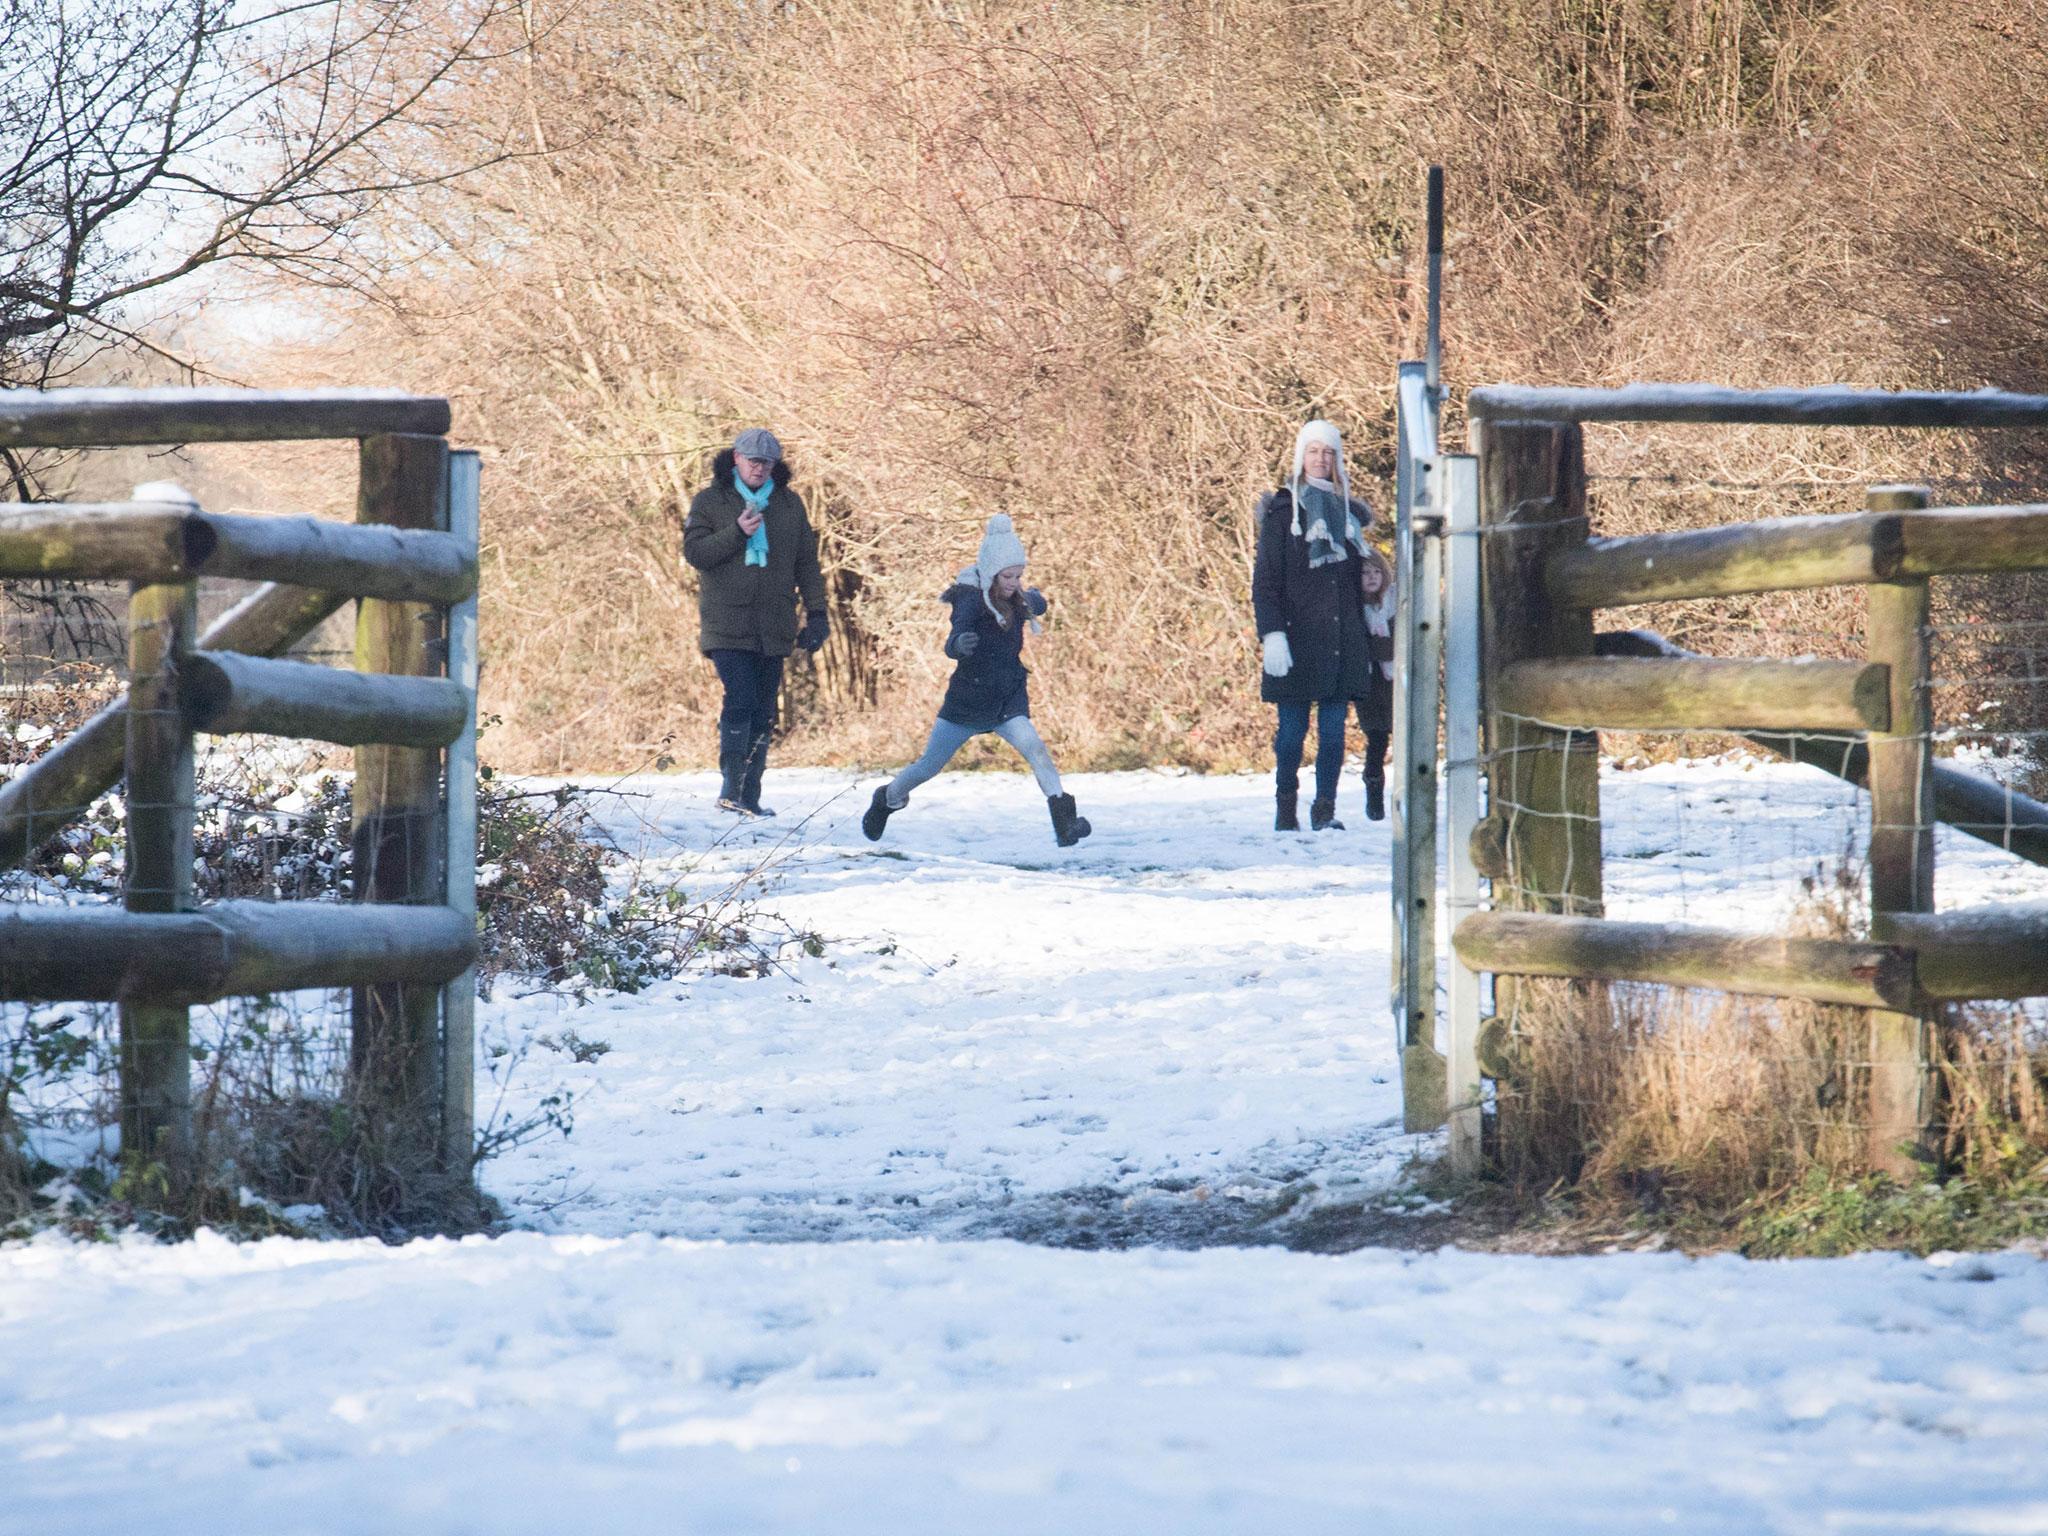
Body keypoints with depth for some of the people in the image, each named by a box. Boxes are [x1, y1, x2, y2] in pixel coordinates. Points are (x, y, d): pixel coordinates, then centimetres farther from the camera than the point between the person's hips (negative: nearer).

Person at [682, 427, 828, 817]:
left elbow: (806, 562, 14)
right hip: (727, 622, -4)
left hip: (773, 629, 4)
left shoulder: (789, 504, 12)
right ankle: (731, 789, -14)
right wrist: (736, 532, -19)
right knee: (740, 700, -18)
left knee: (763, 712, 4)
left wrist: (816, 612, 7)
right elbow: (694, 551, -6)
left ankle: (750, 795, 9)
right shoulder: (710, 501, 3)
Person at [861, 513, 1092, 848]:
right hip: (966, 702, -3)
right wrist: (959, 643, -57)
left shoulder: (1016, 601, -1)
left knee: (1032, 745, -25)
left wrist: (1031, 597, 10)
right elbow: (952, 644, -39)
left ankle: (1064, 820, -32)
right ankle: (887, 799, 42)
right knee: (928, 767, 13)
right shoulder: (971, 600, -20)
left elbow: (1038, 603, 28)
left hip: (1008, 700, 3)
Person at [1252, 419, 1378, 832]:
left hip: (1341, 640, 3)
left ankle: (1325, 809, 5)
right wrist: (1271, 634, -15)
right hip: (1297, 637, -3)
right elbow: (1265, 578, -4)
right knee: (1293, 727, -2)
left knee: (1334, 728, 0)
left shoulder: (1350, 511, 13)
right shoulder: (1282, 510, 0)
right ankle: (1285, 809, 9)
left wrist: (1366, 641, 15)